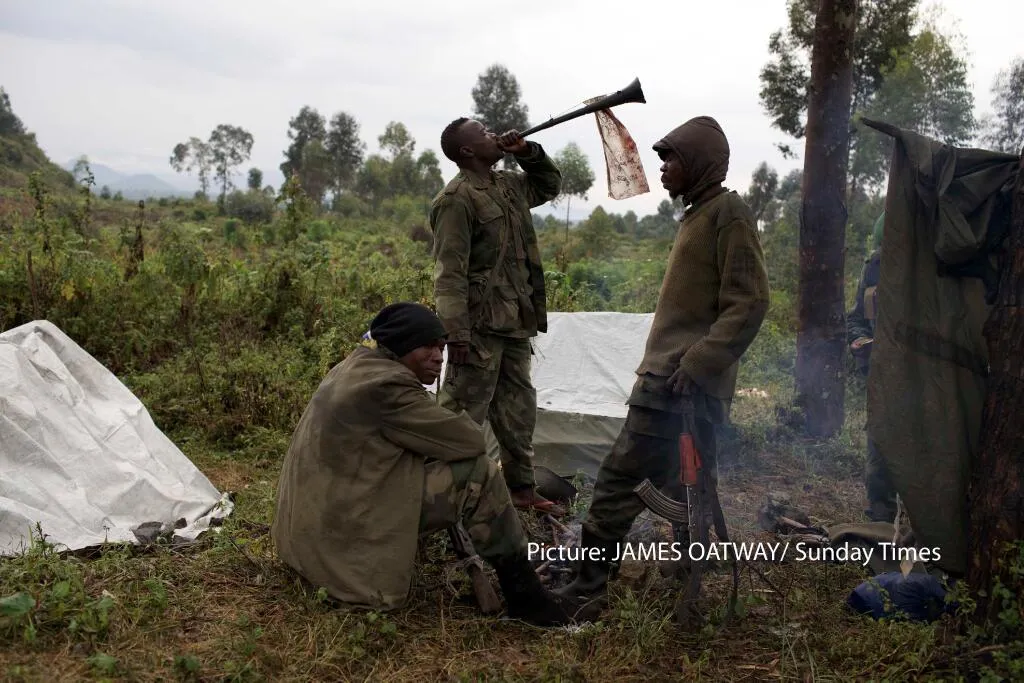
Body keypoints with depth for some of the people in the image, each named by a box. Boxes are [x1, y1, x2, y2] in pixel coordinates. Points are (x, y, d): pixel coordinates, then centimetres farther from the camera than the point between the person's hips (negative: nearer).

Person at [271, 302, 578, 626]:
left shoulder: (358, 368, 12)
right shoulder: (385, 384, -19)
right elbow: (469, 439, -16)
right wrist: (460, 421, 6)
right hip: (345, 525, -11)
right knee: (478, 474, -13)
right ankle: (525, 597, -3)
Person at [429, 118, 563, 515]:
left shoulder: (509, 186, 13)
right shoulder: (457, 199, -13)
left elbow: (550, 185, 32)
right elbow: (450, 271, -19)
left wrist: (528, 153, 13)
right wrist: (456, 331, -24)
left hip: (515, 323, 9)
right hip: (480, 325, -9)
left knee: (518, 411, 17)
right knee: (463, 414, -3)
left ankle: (522, 488, 30)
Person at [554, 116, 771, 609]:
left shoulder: (728, 212, -9)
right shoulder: (699, 213, 19)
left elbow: (749, 302, -17)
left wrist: (694, 365, -23)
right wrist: (690, 366, 16)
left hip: (679, 383, -10)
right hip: (672, 374, 10)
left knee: (619, 480, -9)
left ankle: (587, 587, -1)